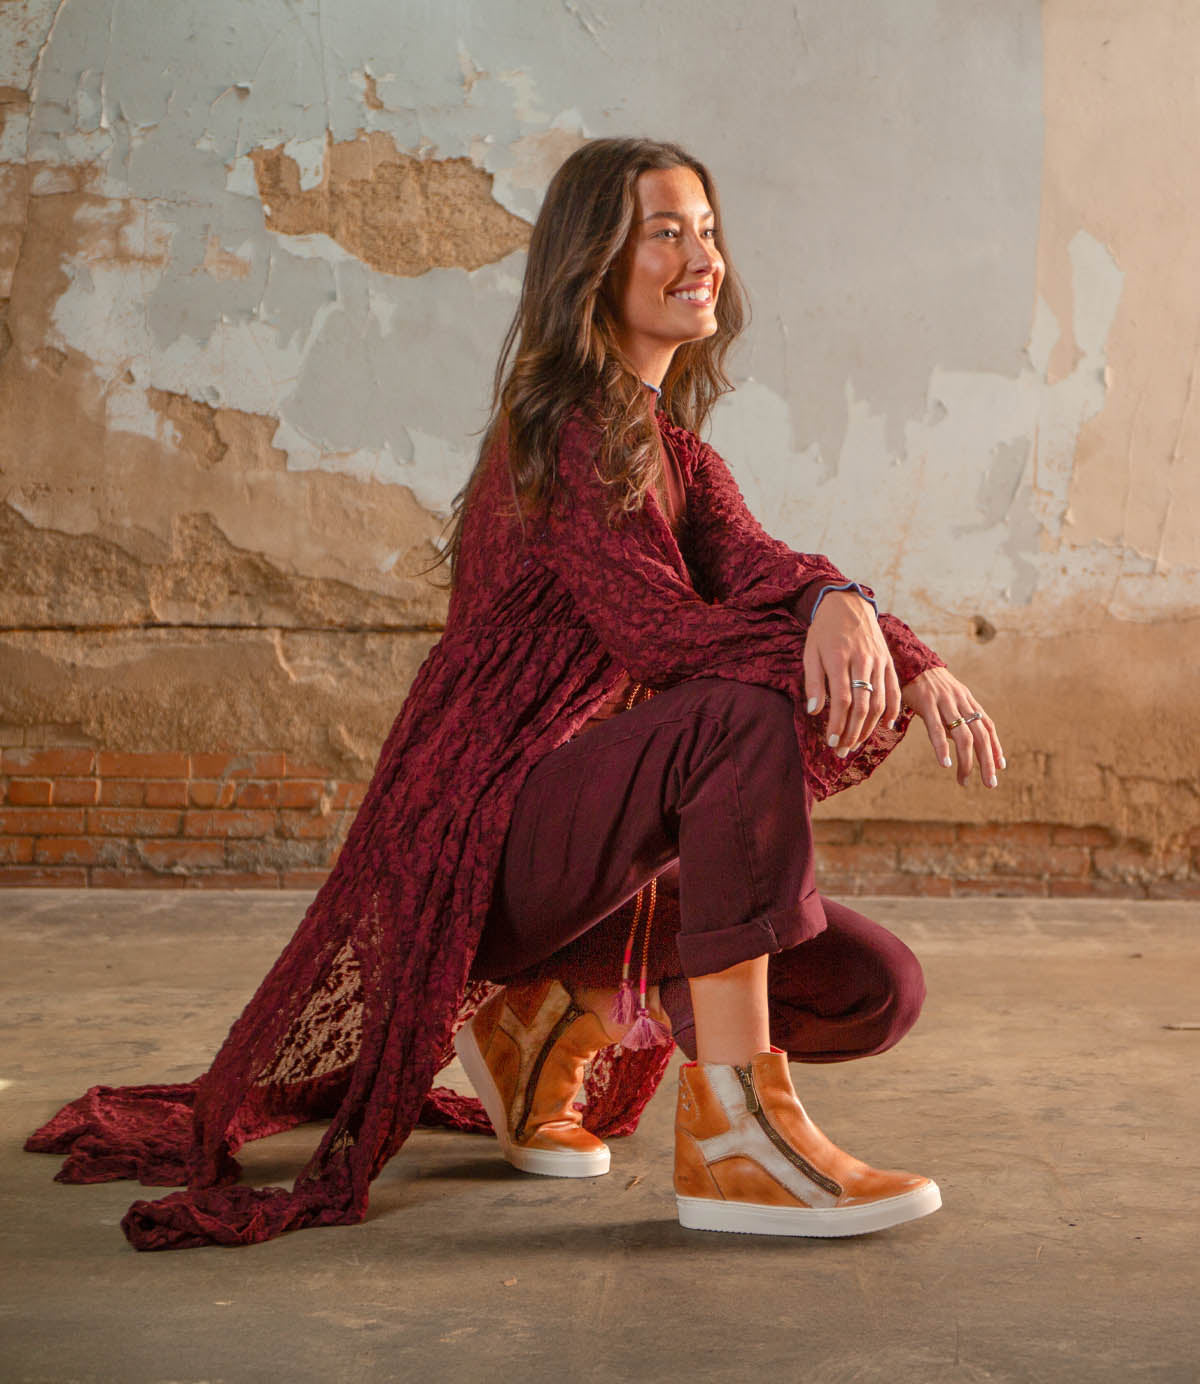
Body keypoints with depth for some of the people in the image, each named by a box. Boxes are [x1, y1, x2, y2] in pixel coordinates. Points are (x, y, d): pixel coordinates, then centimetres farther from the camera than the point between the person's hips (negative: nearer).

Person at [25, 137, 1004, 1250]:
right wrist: (905, 661, -25)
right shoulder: (562, 428, -10)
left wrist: (840, 602, -29)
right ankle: (731, 1137, -32)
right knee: (745, 719, -34)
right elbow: (654, 624, -23)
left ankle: (549, 1024, 15)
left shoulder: (671, 448, 16)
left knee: (876, 990, -1)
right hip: (488, 833, -9)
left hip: (579, 833, 9)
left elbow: (752, 566, -5)